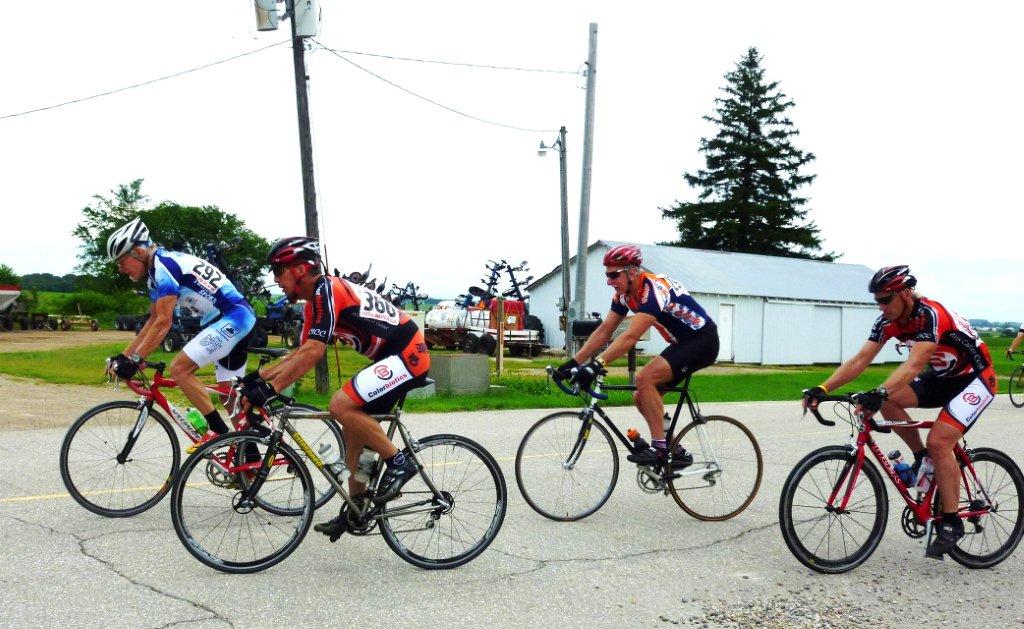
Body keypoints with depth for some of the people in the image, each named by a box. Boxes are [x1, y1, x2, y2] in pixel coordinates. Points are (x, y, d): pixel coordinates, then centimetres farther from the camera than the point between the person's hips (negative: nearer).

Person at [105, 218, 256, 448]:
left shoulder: (164, 265, -13)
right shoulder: (157, 270, 17)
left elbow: (163, 323, -18)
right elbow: (153, 322, 22)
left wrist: (134, 361, -17)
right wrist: (123, 356, 18)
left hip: (232, 319, -10)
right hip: (241, 318, 10)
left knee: (179, 368, -12)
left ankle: (218, 431, -8)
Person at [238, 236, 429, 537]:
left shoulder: (327, 290, -17)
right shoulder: (316, 300, 13)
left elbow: (313, 352, -25)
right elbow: (301, 353, 18)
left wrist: (270, 388, -25)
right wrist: (258, 376, 12)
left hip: (408, 354, -10)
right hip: (393, 356, 10)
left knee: (341, 405, -22)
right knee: (354, 427, 11)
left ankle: (399, 462, -8)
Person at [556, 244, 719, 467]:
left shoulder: (654, 289, -28)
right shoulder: (624, 294, -1)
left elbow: (631, 336, -37)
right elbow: (603, 331, -2)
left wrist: (596, 364, -45)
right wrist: (573, 362, -10)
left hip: (703, 341, -9)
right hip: (681, 343, 9)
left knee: (645, 378, -25)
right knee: (642, 398, 2)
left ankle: (659, 448, -18)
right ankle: (677, 452, 15)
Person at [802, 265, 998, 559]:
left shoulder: (930, 314, -31)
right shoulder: (888, 321, -10)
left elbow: (914, 364, -44)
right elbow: (860, 360, -16)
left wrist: (879, 392, -59)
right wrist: (823, 388, -28)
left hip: (974, 378, -7)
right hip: (942, 376, 7)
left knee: (938, 441, -22)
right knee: (889, 401, -16)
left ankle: (951, 522, -8)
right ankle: (922, 459, 6)